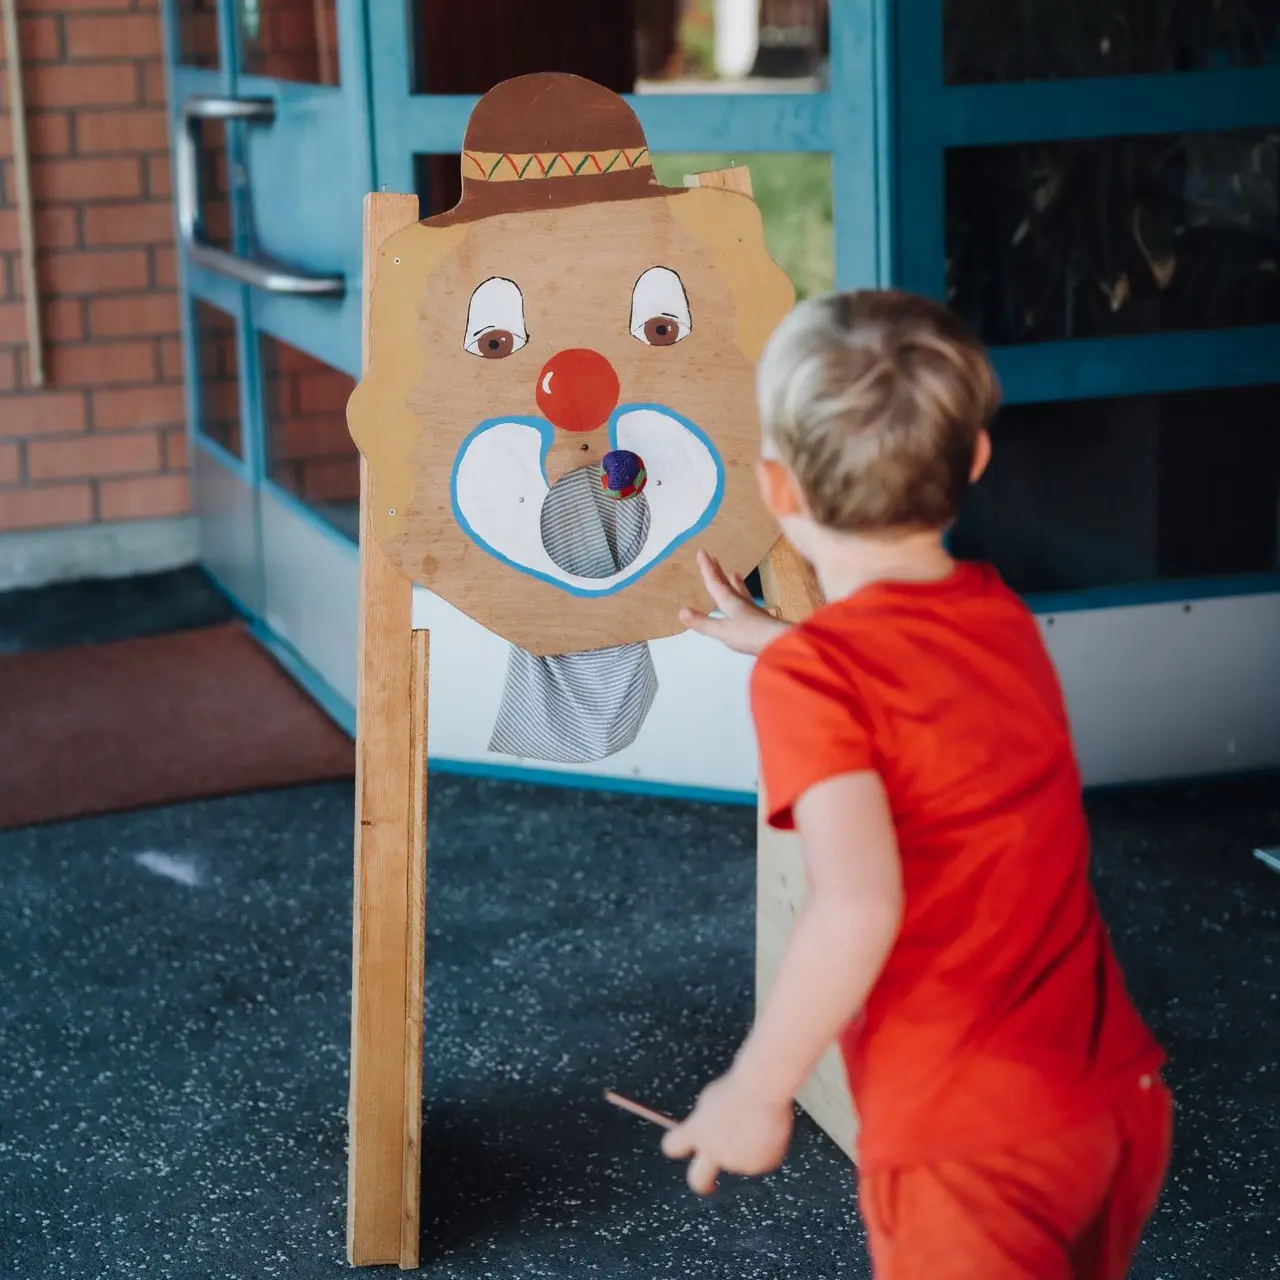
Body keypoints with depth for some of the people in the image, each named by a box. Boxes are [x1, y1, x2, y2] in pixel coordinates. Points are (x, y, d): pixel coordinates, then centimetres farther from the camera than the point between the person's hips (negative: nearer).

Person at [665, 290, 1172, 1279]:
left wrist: (757, 1089, -16)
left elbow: (858, 905, -28)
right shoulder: (999, 615, 5)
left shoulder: (811, 675, -16)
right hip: (1123, 1101, 8)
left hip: (968, 1145, -8)